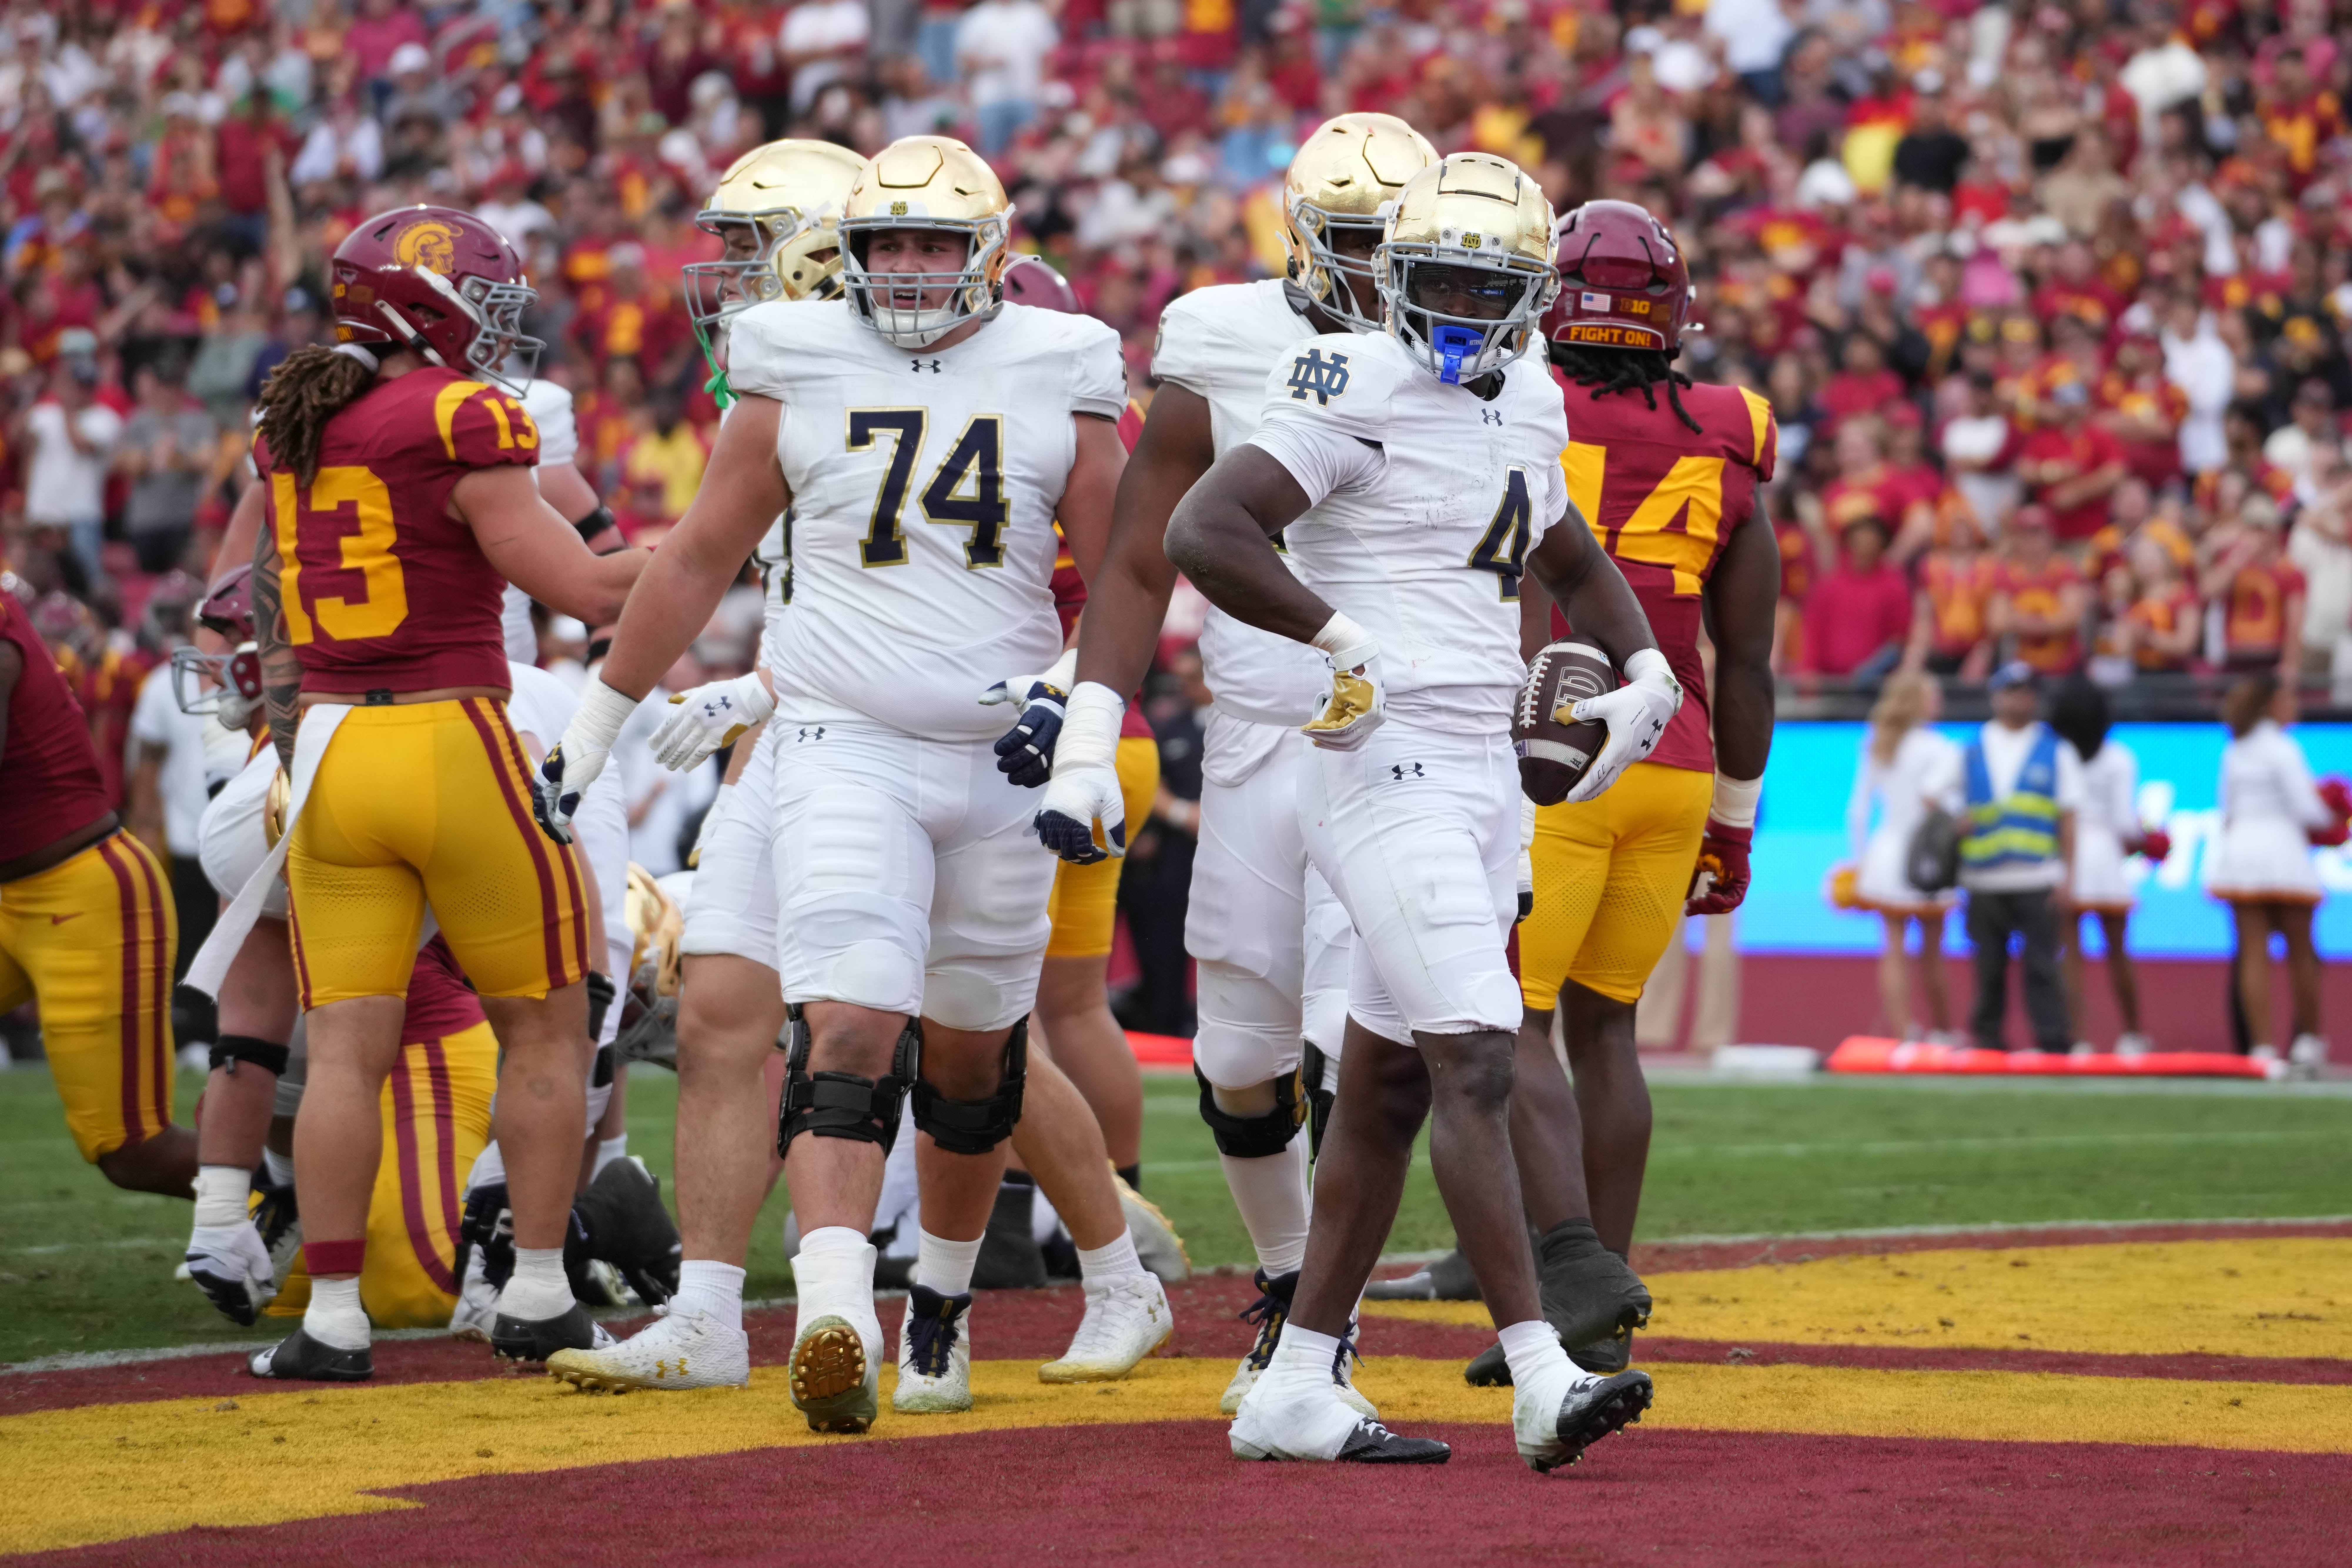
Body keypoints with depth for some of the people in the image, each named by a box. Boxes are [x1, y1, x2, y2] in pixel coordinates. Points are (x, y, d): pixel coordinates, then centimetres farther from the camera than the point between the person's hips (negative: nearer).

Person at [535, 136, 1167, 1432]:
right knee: (848, 1031, -19)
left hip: (1004, 757, 2)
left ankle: (943, 1311, 33)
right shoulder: (798, 374, 2)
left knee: (971, 1054, 13)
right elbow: (696, 562, 11)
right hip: (847, 753, -2)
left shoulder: (1058, 380, 3)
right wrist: (593, 730, 15)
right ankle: (833, 1320, -33)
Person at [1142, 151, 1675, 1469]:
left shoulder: (1528, 407, 14)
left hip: (1484, 771, 9)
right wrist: (1346, 643, -20)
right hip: (1390, 770, -9)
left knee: (1388, 1087, 10)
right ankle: (1544, 1381, -19)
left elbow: (1573, 563, 32)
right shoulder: (1360, 389, -11)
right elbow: (1203, 532, -20)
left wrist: (1646, 676, 17)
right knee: (1476, 1066, -15)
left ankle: (1297, 1387, 16)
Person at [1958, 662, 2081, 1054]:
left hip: (2039, 882, -2)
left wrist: (2067, 875, -4)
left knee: (2041, 967, -8)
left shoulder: (2056, 751, 9)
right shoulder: (1972, 753, 15)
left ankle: (2053, 1042, -9)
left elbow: (2069, 816, 5)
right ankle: (1987, 1041, 13)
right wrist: (1958, 826, -5)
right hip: (1984, 882, 2)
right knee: (1989, 969, 5)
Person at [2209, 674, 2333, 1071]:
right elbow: (2306, 808, -10)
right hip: (2282, 848, -5)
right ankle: (2308, 1040, 14)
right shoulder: (2283, 749, -9)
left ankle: (2262, 1045, -6)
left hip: (2239, 847, 5)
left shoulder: (2234, 752, 11)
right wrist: (2329, 819, 8)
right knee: (2300, 951, 8)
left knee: (2254, 954, 0)